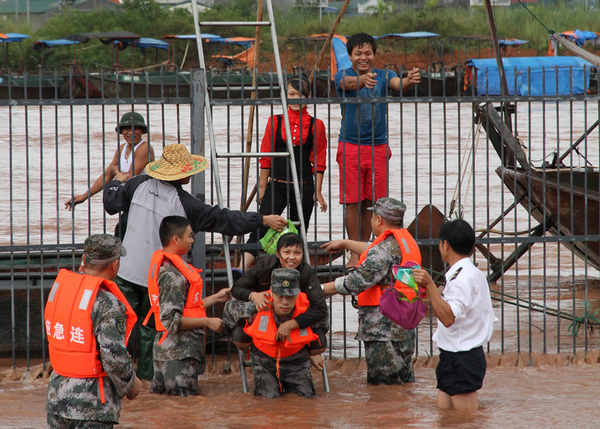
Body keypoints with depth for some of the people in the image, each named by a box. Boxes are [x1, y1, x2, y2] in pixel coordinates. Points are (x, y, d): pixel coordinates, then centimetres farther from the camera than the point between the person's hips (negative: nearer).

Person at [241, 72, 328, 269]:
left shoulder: (316, 125, 4)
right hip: (277, 184, 0)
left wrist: (318, 192, 4)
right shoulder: (275, 122, 5)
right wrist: (262, 187, 6)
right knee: (260, 229, -14)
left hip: (304, 186, 0)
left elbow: (319, 161, 7)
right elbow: (266, 157, 9)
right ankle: (241, 271, -22)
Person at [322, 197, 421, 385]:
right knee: (404, 383, 15)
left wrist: (320, 290, -10)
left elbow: (357, 281, -20)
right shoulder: (406, 241, 12)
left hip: (384, 332, -10)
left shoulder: (386, 248, -18)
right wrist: (345, 243, 42)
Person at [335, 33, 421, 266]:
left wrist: (409, 80, -44)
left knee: (370, 202, 6)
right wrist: (363, 79, -52)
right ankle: (355, 253, 3)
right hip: (350, 147, -2)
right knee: (352, 201, -3)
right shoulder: (343, 76, -3)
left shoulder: (383, 75, 3)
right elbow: (348, 83, -28)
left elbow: (397, 83, -19)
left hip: (378, 147, 2)